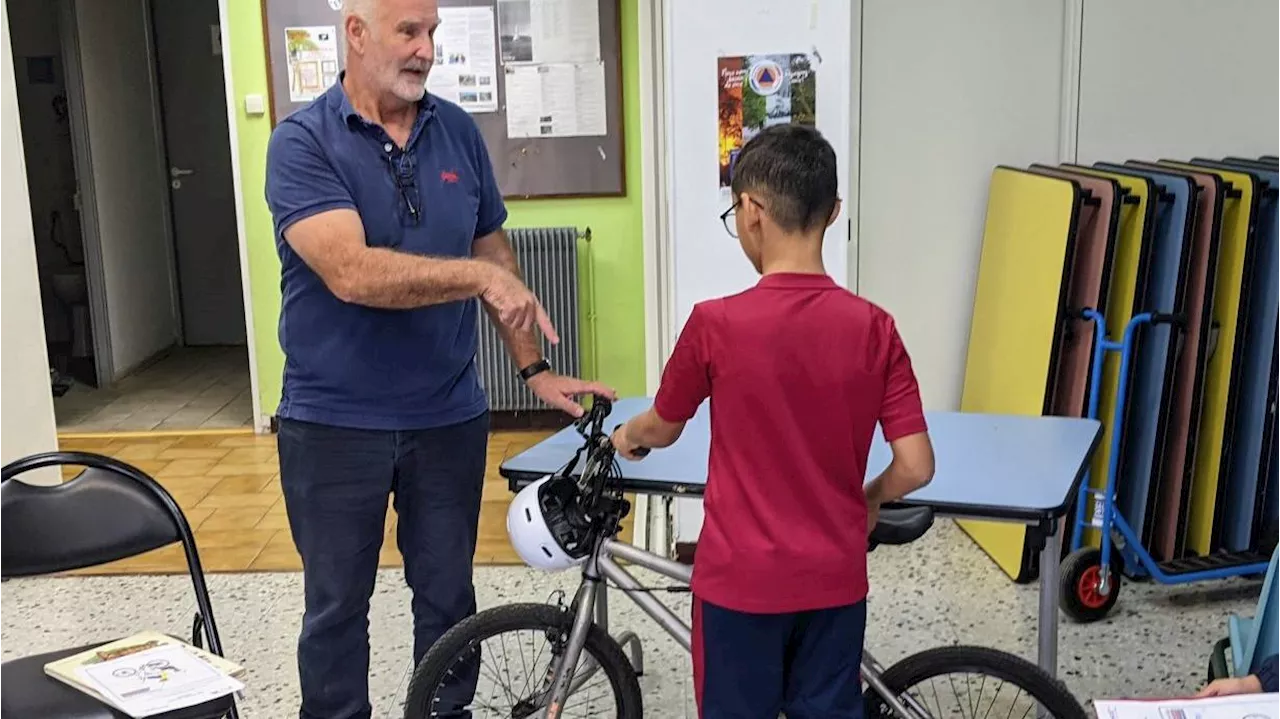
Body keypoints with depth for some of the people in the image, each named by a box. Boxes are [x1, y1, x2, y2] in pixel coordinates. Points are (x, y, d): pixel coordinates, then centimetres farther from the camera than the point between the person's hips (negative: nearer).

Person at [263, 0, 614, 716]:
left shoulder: (459, 131, 3)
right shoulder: (302, 142, -11)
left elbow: (495, 252, 10)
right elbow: (352, 273, -25)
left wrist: (535, 368, 6)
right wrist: (477, 277, -26)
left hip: (449, 415, 3)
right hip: (335, 422, -3)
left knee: (447, 596, 14)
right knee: (337, 606, 12)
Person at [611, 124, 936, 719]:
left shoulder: (716, 324, -16)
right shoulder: (874, 328, -10)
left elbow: (661, 430, 1)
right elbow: (916, 468, -9)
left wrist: (627, 436, 24)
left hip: (740, 579, -2)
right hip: (834, 578, 3)